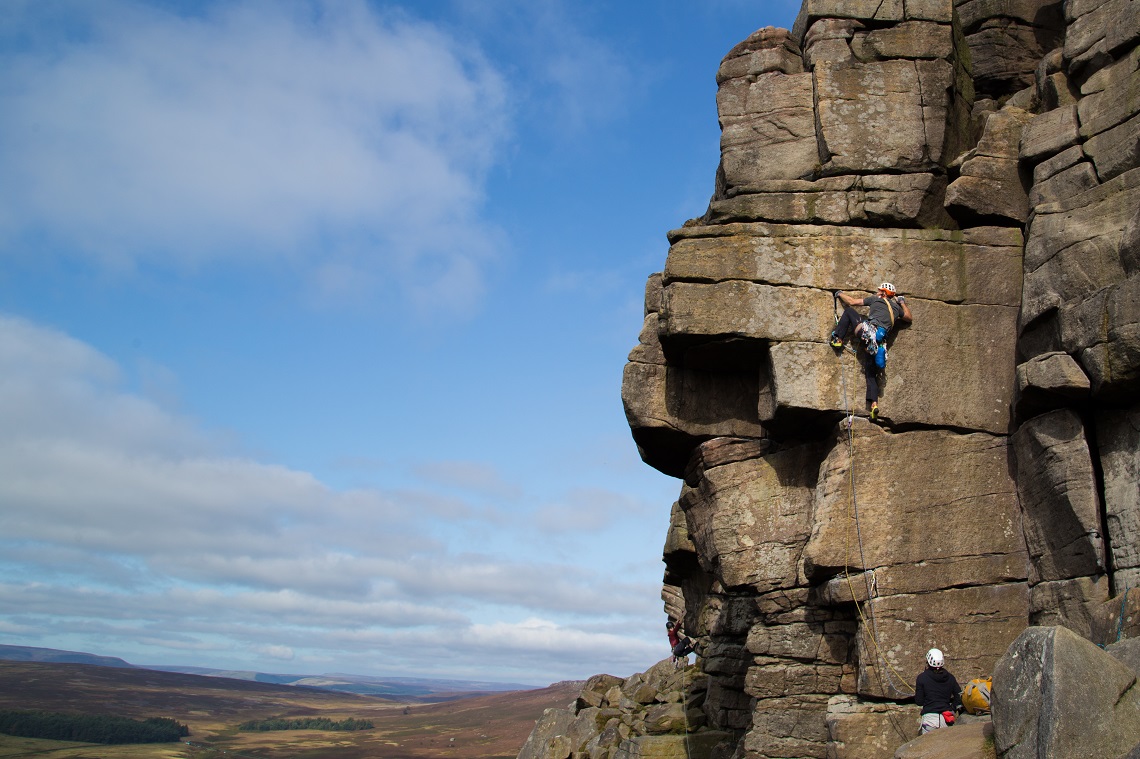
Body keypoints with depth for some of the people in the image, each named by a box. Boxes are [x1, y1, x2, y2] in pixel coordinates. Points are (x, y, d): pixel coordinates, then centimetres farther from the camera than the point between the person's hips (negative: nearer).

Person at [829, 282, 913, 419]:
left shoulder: (875, 299, 13)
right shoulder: (896, 307, 23)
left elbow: (852, 302, 15)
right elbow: (909, 318, 41)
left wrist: (840, 294, 32)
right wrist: (903, 303, 46)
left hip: (868, 330, -5)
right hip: (879, 343, 5)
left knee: (848, 311, 15)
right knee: (871, 374, 11)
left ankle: (838, 339, 6)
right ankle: (874, 404, -5)